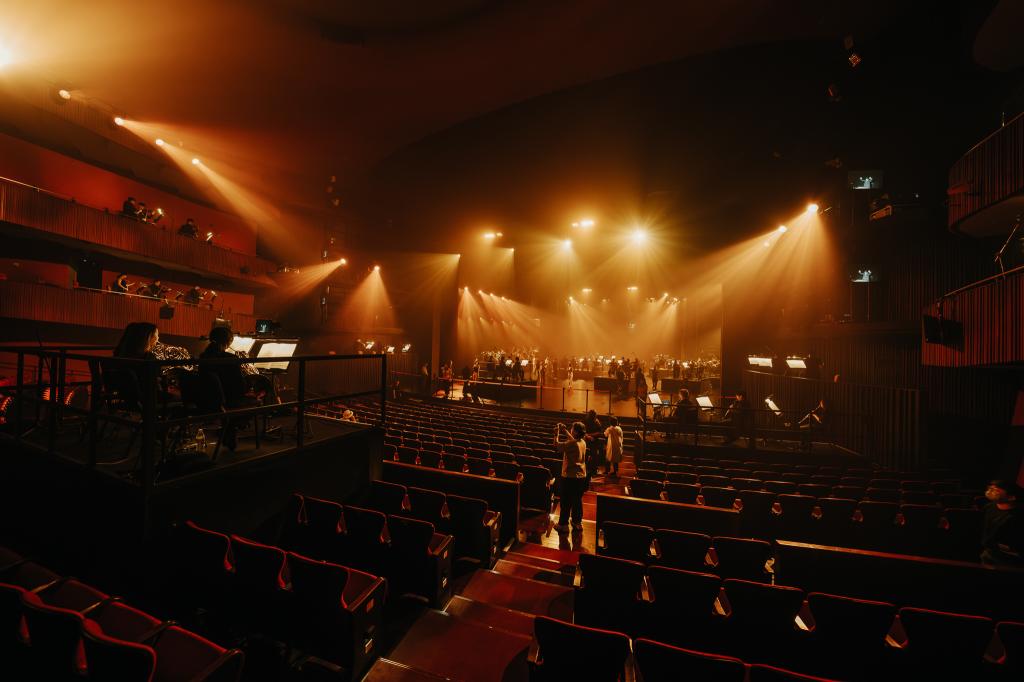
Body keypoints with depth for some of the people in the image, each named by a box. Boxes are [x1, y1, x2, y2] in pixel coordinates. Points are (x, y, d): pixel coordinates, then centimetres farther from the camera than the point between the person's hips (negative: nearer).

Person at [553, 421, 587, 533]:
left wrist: (557, 433, -5)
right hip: (581, 476, 7)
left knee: (566, 502, 5)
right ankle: (578, 522, 30)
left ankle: (563, 524, 14)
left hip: (570, 477, -7)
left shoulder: (571, 444, -23)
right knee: (578, 500, 19)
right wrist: (565, 431, 18)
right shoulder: (583, 442, 0)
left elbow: (556, 444, -17)